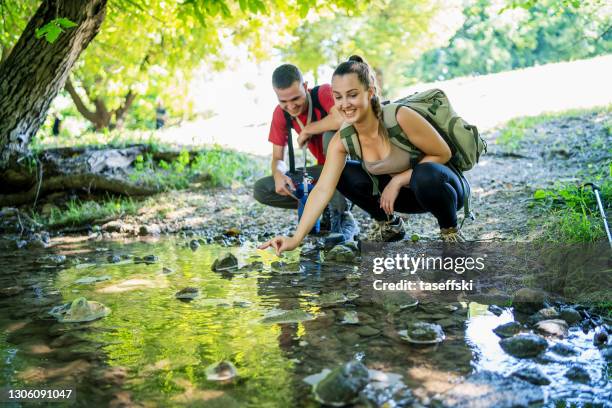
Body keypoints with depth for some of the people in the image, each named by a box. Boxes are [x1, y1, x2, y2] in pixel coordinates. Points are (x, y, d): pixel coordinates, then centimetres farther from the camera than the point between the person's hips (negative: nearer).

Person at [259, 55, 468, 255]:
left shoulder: (400, 117, -29)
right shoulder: (343, 139, -15)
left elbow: (443, 154, -18)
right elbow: (323, 189, -20)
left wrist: (399, 180, -24)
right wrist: (295, 239, -29)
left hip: (441, 186, -5)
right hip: (399, 192, 5)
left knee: (425, 174, -39)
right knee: (343, 174, -12)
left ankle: (450, 229, -7)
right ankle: (388, 224, 11)